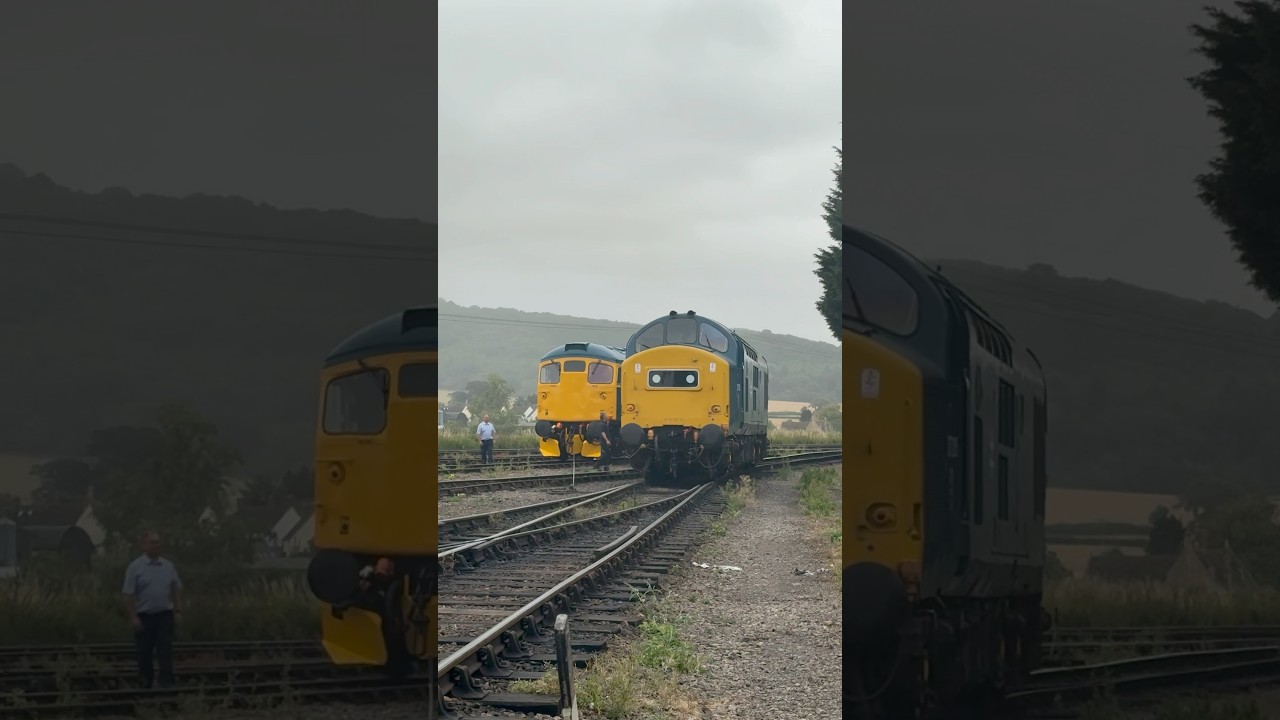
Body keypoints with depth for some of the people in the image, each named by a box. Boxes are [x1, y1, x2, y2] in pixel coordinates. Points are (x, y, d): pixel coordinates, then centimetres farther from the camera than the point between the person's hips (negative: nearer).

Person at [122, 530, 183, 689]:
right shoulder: (135, 567, -5)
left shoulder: (168, 566, 7)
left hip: (164, 615, 2)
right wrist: (133, 618, -13)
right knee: (144, 652, 6)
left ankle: (167, 681, -6)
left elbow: (177, 590, 14)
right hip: (144, 616, -2)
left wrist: (178, 611, 6)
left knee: (165, 650, -5)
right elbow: (129, 595, -7)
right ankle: (145, 683, 17)